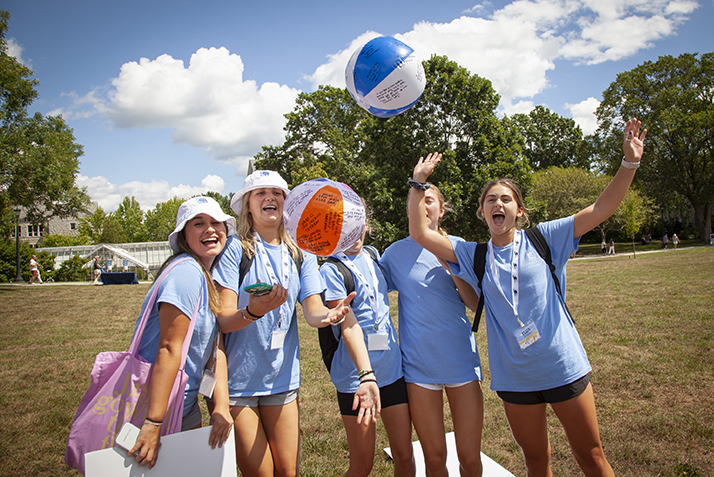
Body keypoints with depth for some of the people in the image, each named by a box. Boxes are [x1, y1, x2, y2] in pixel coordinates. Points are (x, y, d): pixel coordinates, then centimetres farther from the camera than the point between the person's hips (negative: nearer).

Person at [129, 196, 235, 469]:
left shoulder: (212, 277, 5)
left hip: (185, 406, 8)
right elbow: (168, 350, -25)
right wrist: (153, 424, -24)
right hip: (156, 405, -8)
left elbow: (216, 347, 0)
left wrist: (221, 406, -8)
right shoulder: (187, 272, -21)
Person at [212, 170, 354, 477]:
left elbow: (311, 308, -6)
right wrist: (253, 311, -37)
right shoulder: (235, 249, -10)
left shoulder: (301, 254, 4)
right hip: (236, 380, -3)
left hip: (282, 378, 4)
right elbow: (223, 320, -15)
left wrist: (327, 314, -30)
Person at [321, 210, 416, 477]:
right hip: (356, 375, -5)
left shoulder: (372, 255, 7)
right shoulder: (331, 270, -11)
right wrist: (366, 374, -31)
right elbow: (349, 326, -20)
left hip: (393, 368, 5)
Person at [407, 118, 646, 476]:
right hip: (514, 376, 1)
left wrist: (629, 163, -15)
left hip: (563, 367, -1)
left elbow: (600, 210, -6)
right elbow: (420, 234, -6)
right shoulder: (474, 256, 1)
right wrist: (419, 182, -9)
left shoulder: (544, 238, -2)